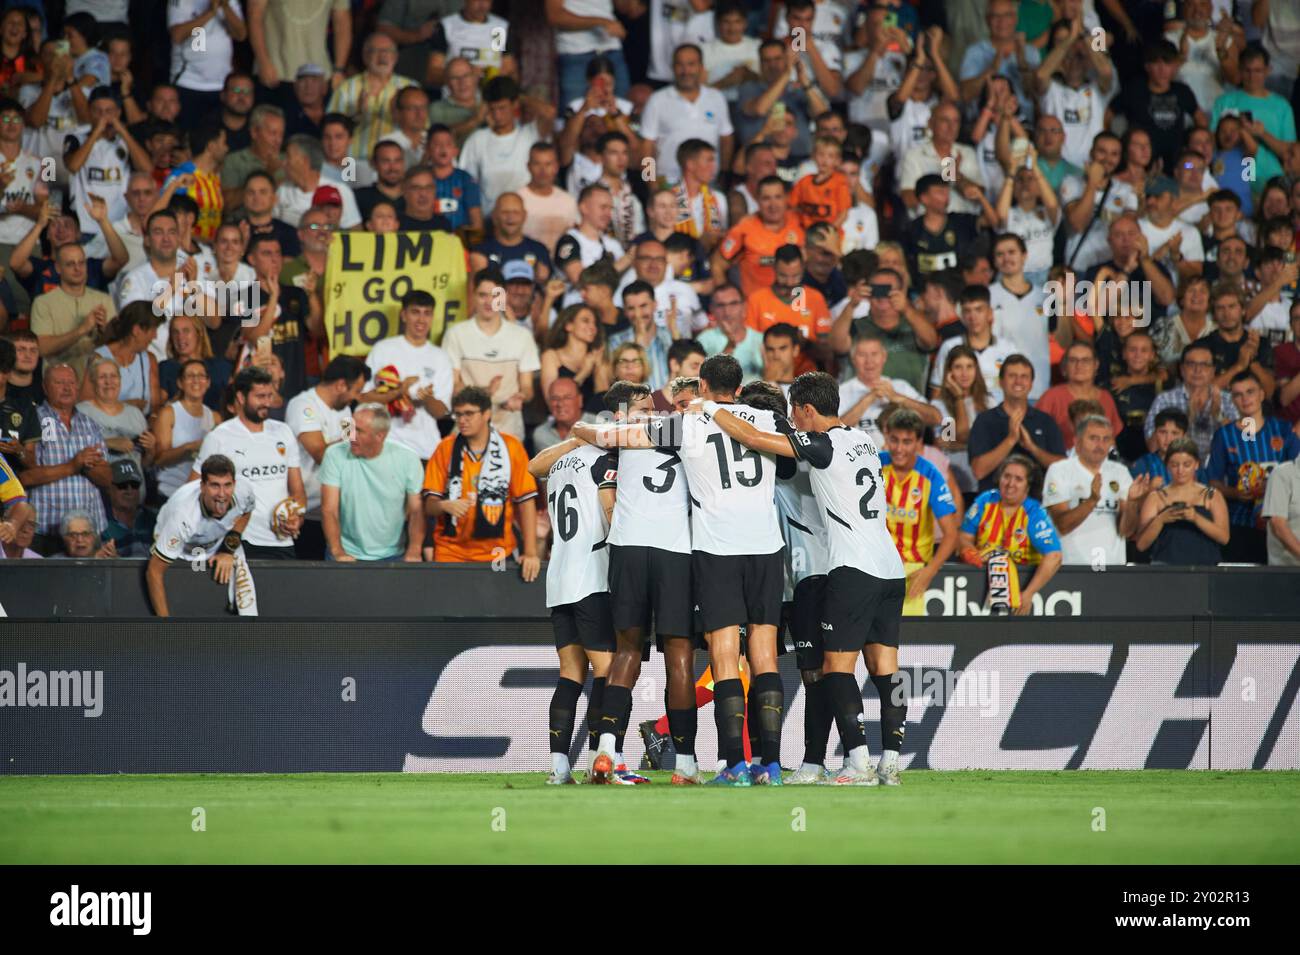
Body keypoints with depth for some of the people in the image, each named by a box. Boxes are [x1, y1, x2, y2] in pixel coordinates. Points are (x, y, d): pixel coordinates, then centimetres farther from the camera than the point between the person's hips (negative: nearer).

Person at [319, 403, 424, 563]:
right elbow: (329, 510, -6)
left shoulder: (407, 459, -1)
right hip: (348, 555, -1)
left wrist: (413, 552, -13)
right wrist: (338, 553, -18)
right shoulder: (335, 455, -4)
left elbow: (416, 511, 2)